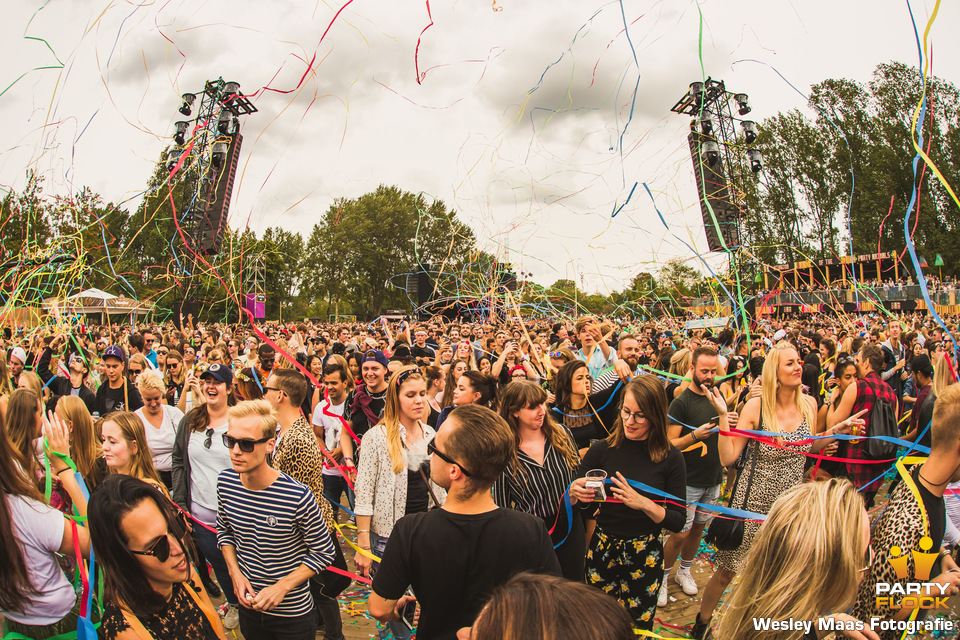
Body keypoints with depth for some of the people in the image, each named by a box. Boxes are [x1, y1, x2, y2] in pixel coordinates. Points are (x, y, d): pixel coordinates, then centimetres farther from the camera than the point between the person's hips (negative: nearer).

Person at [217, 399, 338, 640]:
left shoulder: (297, 497, -27)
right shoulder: (225, 481, -11)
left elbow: (324, 553, -14)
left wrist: (282, 586, -19)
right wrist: (235, 573, -4)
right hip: (248, 605, 4)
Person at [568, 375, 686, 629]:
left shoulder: (670, 458, -10)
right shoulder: (602, 449, -7)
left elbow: (678, 522, -7)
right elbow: (570, 501, 1)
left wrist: (644, 504, -24)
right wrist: (574, 493, -23)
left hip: (645, 558, -1)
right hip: (602, 549, 1)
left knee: (638, 627, 14)